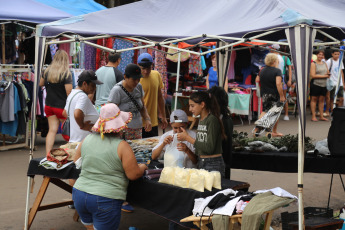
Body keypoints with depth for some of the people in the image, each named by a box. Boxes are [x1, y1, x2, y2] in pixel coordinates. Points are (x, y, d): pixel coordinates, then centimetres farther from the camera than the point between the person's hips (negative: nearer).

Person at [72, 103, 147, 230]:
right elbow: (134, 175, -9)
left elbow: (76, 162, 18)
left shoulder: (87, 140, 4)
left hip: (79, 194, 6)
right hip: (105, 200, -5)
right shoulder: (121, 146, -11)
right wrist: (142, 167, 11)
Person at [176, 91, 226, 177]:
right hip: (201, 163, 8)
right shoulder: (201, 120, 11)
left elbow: (209, 148, -20)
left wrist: (188, 138, -16)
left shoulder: (212, 120, -14)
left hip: (213, 164, -8)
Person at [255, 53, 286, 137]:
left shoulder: (262, 70, 5)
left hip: (264, 94, 5)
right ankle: (274, 132, 16)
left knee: (264, 111, 8)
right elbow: (278, 84, -23)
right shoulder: (277, 71, -13)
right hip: (274, 95, -5)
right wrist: (282, 96, -21)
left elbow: (257, 80, 16)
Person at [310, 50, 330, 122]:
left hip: (323, 84, 5)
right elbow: (313, 75, -13)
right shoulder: (313, 63, -4)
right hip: (315, 84, -5)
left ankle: (321, 116, 13)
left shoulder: (324, 63, 15)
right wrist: (323, 76, -10)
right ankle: (313, 116, 4)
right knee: (314, 99, 0)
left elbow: (328, 74, 19)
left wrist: (328, 75, -6)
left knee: (322, 100, 7)